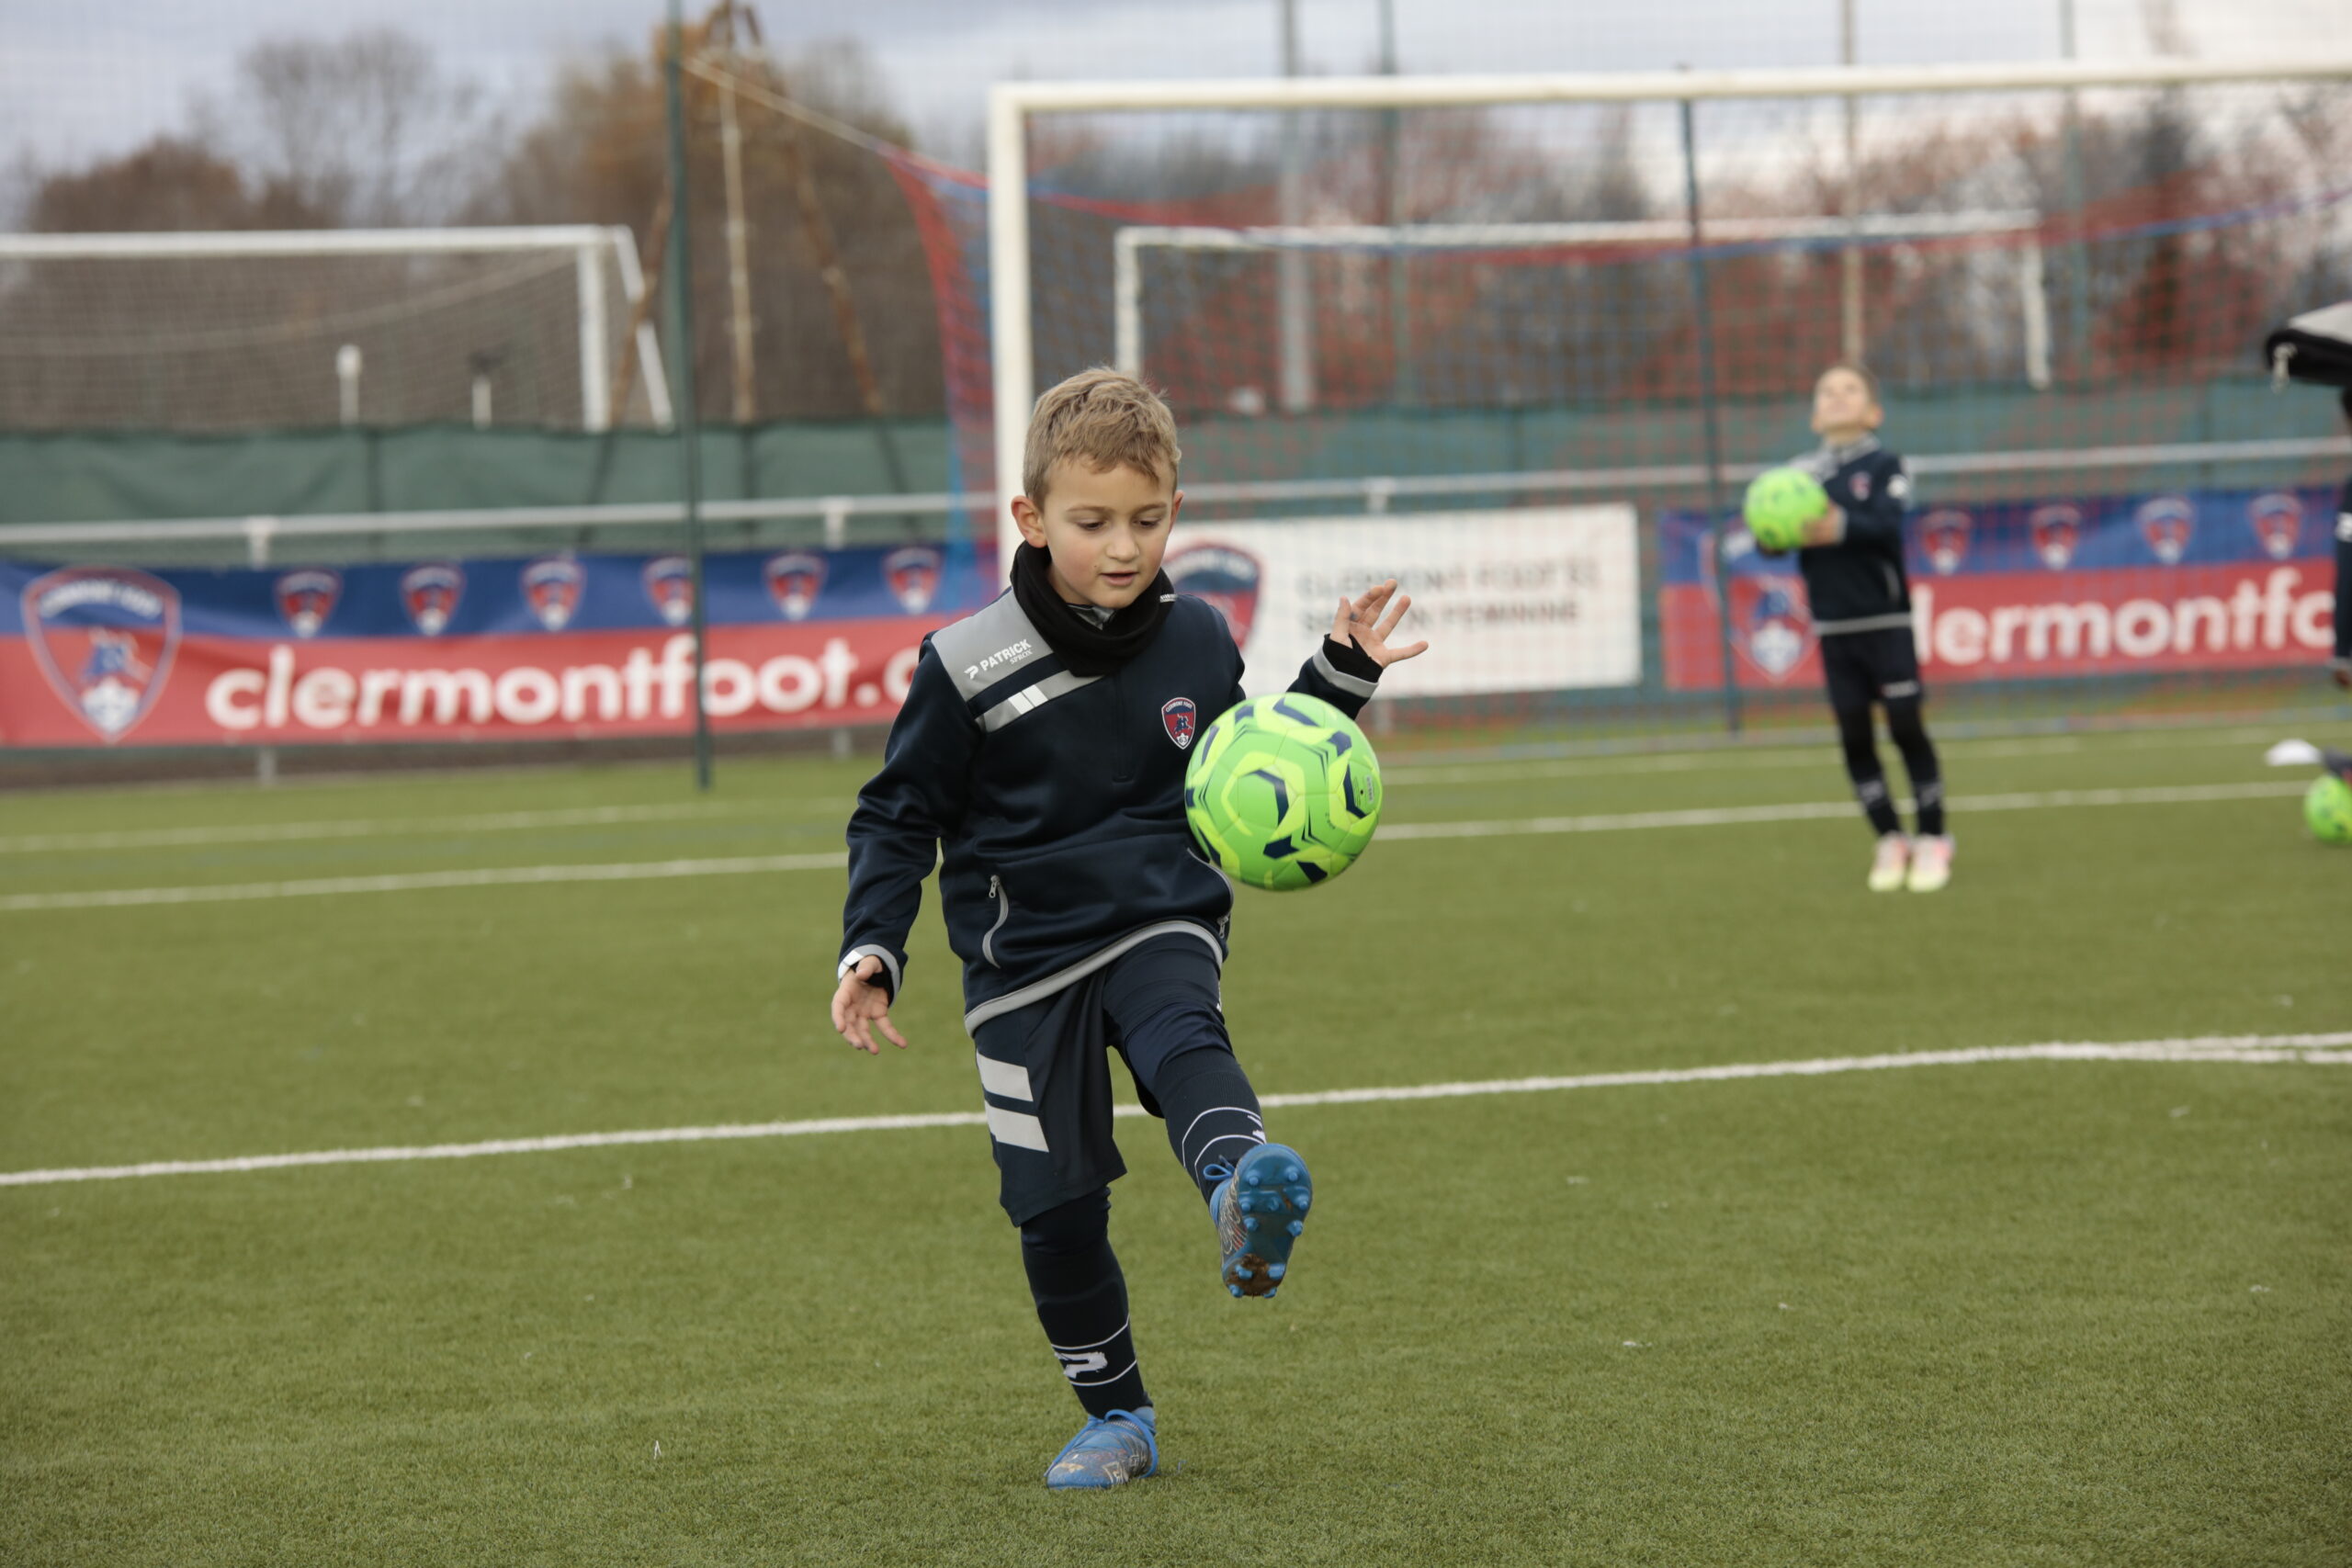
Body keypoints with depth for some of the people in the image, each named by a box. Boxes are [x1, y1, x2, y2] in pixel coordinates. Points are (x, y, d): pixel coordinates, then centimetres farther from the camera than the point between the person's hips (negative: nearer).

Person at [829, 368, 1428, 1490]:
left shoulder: (1197, 643, 2)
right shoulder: (969, 667, -8)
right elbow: (896, 818, 1)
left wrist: (1338, 681, 8)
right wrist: (871, 949, -11)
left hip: (1162, 926, 0)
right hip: (1024, 958, 0)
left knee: (1183, 1041, -34)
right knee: (1055, 1204, 0)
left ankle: (1243, 1199, -64)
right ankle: (1115, 1419, 16)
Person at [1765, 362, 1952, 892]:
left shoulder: (1883, 466, -2)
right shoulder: (1801, 472, 6)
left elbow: (1886, 524, -18)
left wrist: (1840, 527, -36)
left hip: (1886, 619, -3)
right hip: (1834, 625, 3)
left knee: (1906, 725, -3)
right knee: (1854, 735, 4)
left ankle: (1932, 840, 9)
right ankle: (1890, 842, 17)